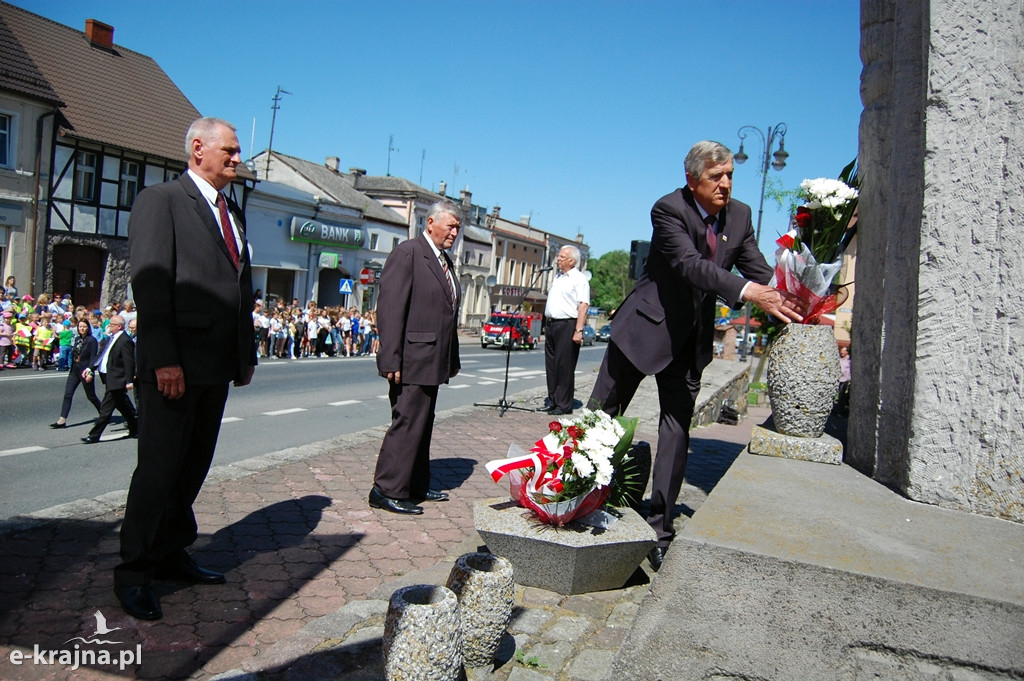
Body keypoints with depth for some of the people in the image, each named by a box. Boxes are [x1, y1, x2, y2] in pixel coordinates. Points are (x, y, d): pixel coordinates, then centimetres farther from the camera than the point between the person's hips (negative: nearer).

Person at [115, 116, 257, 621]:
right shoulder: (159, 201, -4)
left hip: (218, 365, 7)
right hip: (175, 364, -7)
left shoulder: (232, 212, 19)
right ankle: (133, 572, 13)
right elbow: (149, 282, -14)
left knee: (194, 464, 13)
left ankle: (170, 553, 26)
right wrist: (163, 359, -20)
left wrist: (247, 353, 13)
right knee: (159, 466, -1)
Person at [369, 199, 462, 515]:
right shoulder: (408, 252, -9)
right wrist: (391, 360, -21)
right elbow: (390, 308, -17)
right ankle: (386, 491, 6)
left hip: (433, 362, 9)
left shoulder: (445, 261, 17)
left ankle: (416, 486, 27)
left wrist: (451, 359, 14)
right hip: (412, 361, -9)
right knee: (408, 424, -5)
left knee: (422, 425, 16)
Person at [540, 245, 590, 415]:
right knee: (551, 365, 10)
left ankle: (563, 405, 1)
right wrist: (548, 325, 18)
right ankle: (552, 400, 19)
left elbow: (583, 305, -15)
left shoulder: (579, 279, -7)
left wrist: (579, 330, -22)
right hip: (552, 324, 8)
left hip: (567, 326, -8)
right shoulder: (557, 277, 20)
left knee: (564, 366, -5)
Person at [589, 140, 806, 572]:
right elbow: (689, 264, -30)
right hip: (647, 325, -4)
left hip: (693, 337, 5)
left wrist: (784, 302, -22)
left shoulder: (739, 215, 2)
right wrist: (747, 292, -42)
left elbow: (759, 270, -2)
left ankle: (660, 528, 12)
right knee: (601, 415, 5)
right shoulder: (669, 209, -15)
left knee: (678, 427, 4)